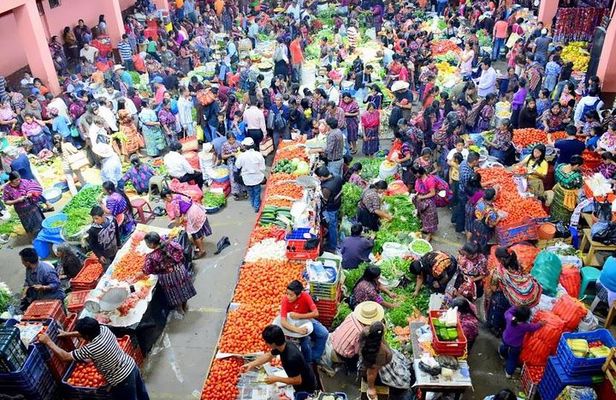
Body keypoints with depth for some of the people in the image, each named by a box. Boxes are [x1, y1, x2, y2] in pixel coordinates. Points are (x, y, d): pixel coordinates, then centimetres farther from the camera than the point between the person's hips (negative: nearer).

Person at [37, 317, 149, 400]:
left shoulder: (90, 349, -29)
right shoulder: (104, 329, -10)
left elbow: (65, 357, -17)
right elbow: (89, 332, 13)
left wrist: (48, 342, -9)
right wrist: (68, 334, 15)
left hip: (122, 381, -7)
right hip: (131, 366, 7)